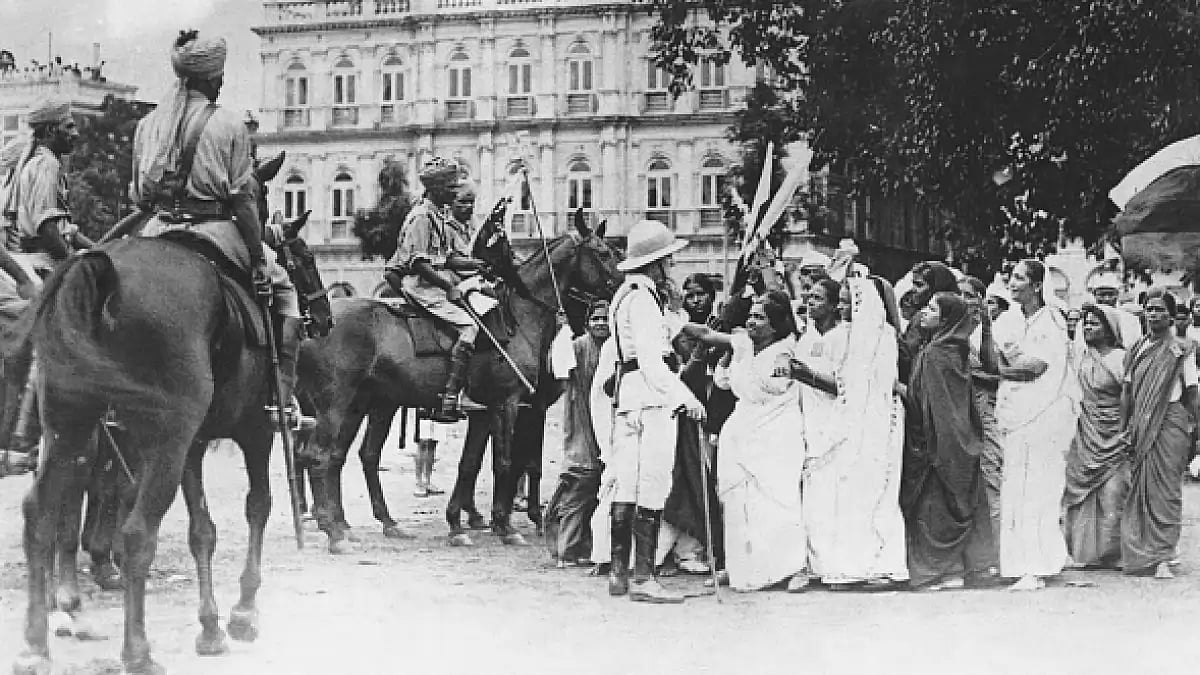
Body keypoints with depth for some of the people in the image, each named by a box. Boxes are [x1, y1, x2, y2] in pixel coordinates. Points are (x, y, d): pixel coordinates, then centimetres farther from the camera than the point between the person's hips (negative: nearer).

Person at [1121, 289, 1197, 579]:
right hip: (1141, 425, 4)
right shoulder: (1137, 350, 13)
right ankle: (1141, 555, 10)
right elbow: (1127, 390, 14)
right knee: (1139, 487, 3)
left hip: (1171, 422, -4)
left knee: (1166, 488, -7)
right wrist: (1124, 426, 8)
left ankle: (1163, 558, -8)